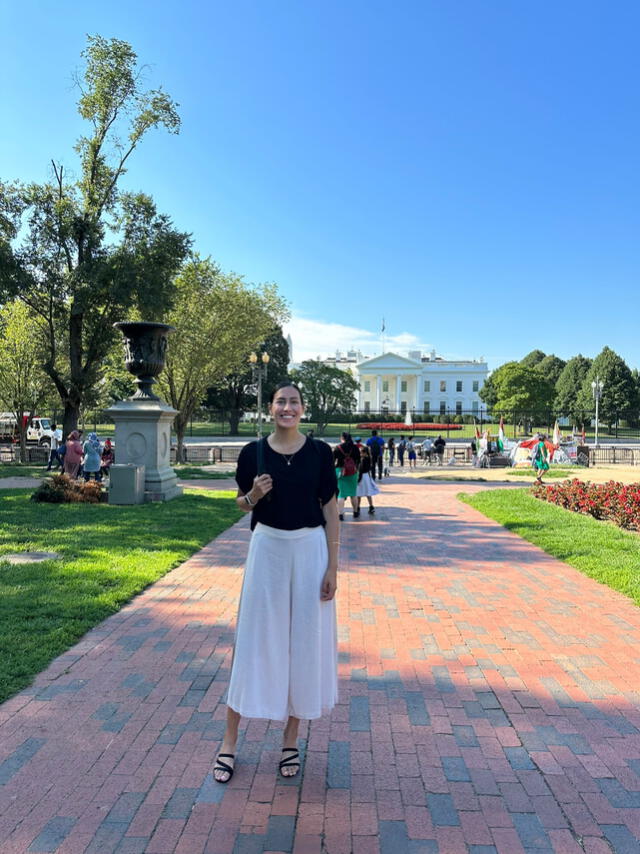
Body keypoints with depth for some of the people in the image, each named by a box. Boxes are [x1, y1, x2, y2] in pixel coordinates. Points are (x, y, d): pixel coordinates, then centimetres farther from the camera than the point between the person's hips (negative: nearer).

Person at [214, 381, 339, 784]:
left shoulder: (320, 452, -4)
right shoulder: (254, 452, -1)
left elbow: (331, 511, -2)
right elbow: (242, 503, 11)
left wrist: (332, 567, -6)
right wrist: (254, 495, -13)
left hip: (310, 550, 0)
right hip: (267, 547, 0)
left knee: (303, 641, 8)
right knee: (255, 640, 6)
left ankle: (291, 740, 27)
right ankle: (230, 741, 22)